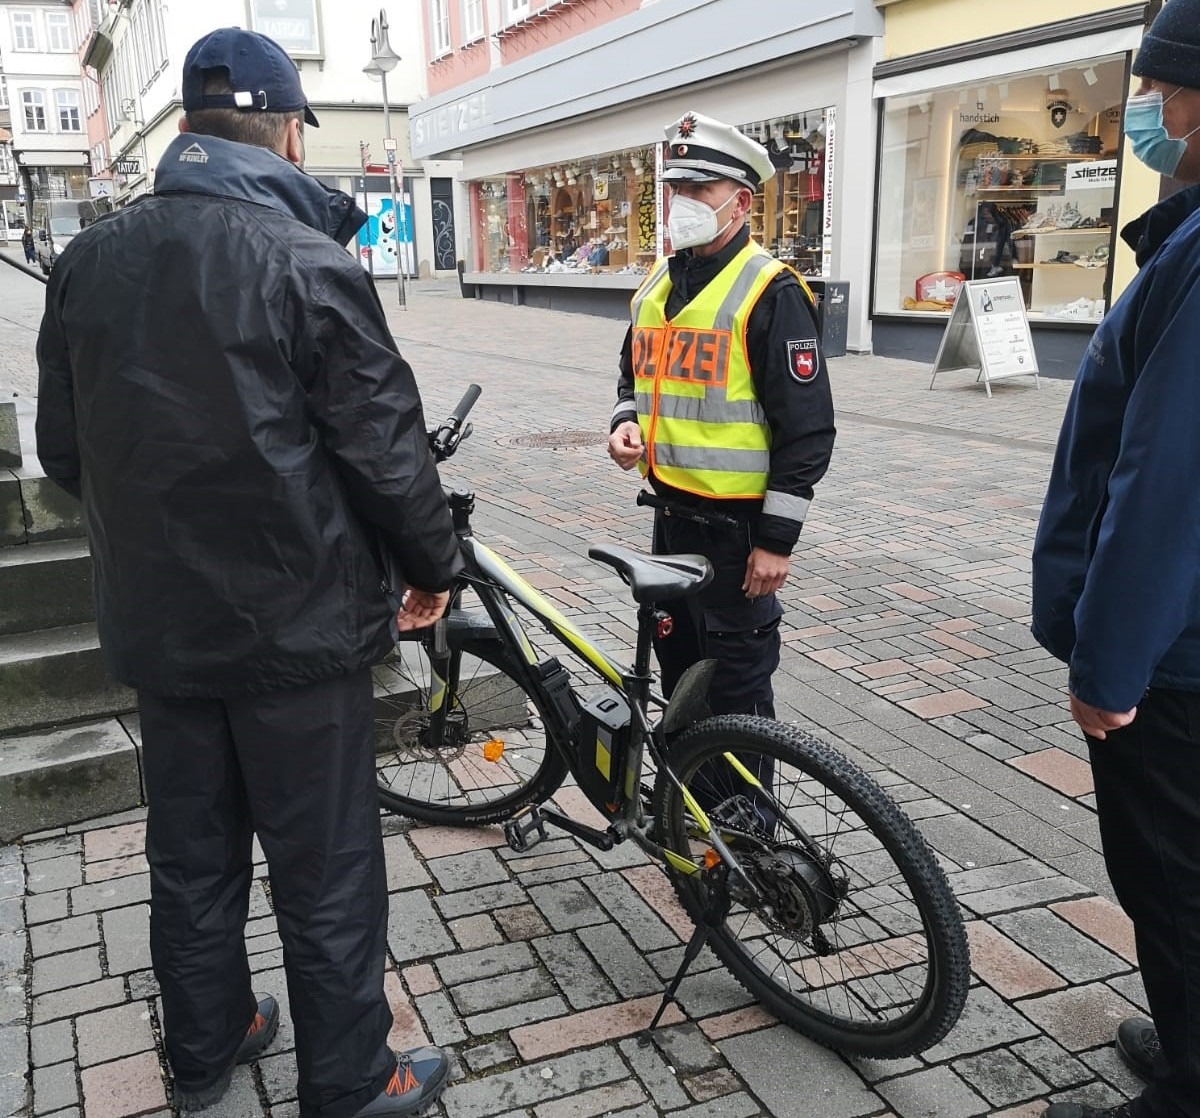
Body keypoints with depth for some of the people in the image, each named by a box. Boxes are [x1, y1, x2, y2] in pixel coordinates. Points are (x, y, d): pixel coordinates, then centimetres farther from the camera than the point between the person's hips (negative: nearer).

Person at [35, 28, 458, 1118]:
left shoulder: (88, 261, 3)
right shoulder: (308, 263, -16)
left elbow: (64, 451, 10)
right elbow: (386, 448, -14)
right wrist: (432, 568, 2)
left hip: (158, 622, 6)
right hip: (298, 623, -6)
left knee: (192, 855, 20)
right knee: (325, 870, 8)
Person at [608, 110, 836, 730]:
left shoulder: (770, 291, -14)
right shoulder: (658, 281, 10)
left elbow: (807, 428, -15)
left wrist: (777, 538, -16)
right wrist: (626, 422, 0)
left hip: (735, 522, -8)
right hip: (671, 511, 8)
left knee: (735, 677, 3)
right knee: (676, 659, 20)